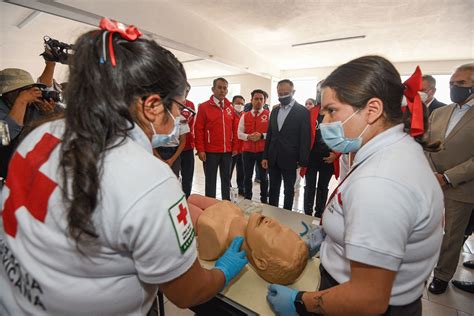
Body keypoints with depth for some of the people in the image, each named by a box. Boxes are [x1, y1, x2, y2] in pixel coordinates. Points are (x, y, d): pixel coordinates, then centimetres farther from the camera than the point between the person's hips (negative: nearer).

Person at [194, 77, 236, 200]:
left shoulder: (230, 107, 9)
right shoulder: (204, 107, -3)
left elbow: (233, 129, 11)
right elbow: (198, 129, -5)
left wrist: (235, 147, 7)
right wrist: (200, 150, -10)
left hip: (227, 151, 4)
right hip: (210, 152, -4)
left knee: (226, 180, 14)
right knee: (211, 181, 7)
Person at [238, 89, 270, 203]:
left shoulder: (269, 115, -2)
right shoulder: (245, 116, 6)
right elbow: (239, 134, 3)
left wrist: (262, 136, -22)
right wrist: (249, 137, -16)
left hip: (263, 151, -2)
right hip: (247, 150, 2)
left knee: (263, 176, 11)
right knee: (248, 176, 11)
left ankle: (264, 200, 25)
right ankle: (247, 199, 27)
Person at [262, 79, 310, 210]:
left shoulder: (302, 111, -6)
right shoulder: (275, 110, 10)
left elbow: (305, 138, -8)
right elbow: (269, 134, 11)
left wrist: (302, 162, -10)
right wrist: (265, 156, 7)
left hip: (289, 159, -5)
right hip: (273, 158, 5)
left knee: (289, 190, 11)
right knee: (273, 189, 15)